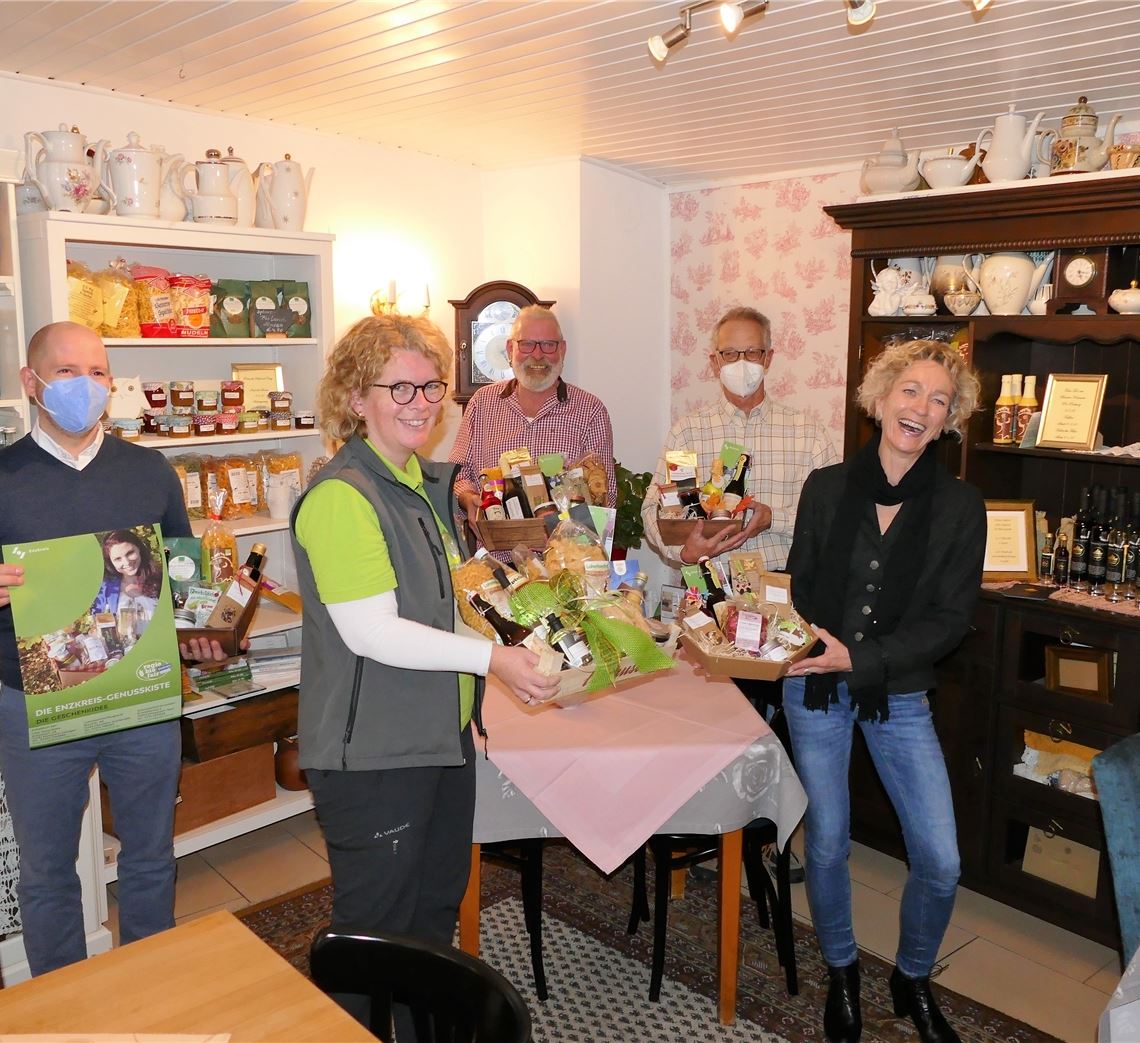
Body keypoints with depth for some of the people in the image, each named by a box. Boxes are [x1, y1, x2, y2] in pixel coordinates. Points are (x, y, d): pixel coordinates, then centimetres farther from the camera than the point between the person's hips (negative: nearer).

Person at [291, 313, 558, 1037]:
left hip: (441, 733, 9)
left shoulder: (428, 482, 9)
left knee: (437, 909, 24)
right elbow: (370, 631, -25)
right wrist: (490, 657, -26)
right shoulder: (341, 495, -20)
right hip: (373, 753, -9)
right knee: (377, 930, 9)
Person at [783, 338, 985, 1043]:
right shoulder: (827, 487, -2)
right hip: (815, 689, 1)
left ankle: (914, 980, 29)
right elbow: (799, 586, 5)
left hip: (899, 693, 0)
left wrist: (860, 658, -19)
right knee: (827, 846, 11)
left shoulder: (960, 507, -6)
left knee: (941, 861, -1)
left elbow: (951, 620, -10)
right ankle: (842, 973, 37)